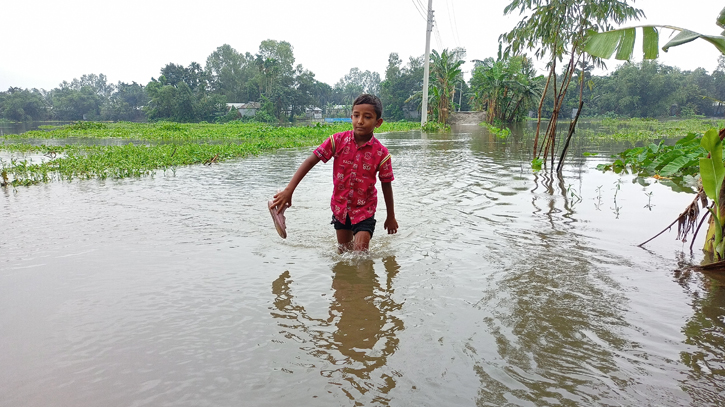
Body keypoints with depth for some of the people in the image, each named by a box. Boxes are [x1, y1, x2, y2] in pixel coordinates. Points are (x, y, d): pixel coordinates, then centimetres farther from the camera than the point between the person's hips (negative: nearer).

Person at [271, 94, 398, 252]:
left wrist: (391, 217, 5)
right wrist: (289, 190, -23)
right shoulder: (338, 140, -14)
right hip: (340, 205, 2)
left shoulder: (381, 153, -16)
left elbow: (386, 185, -5)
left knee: (360, 252, -11)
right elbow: (311, 161, -14)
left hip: (364, 209, -2)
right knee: (344, 251, 18)